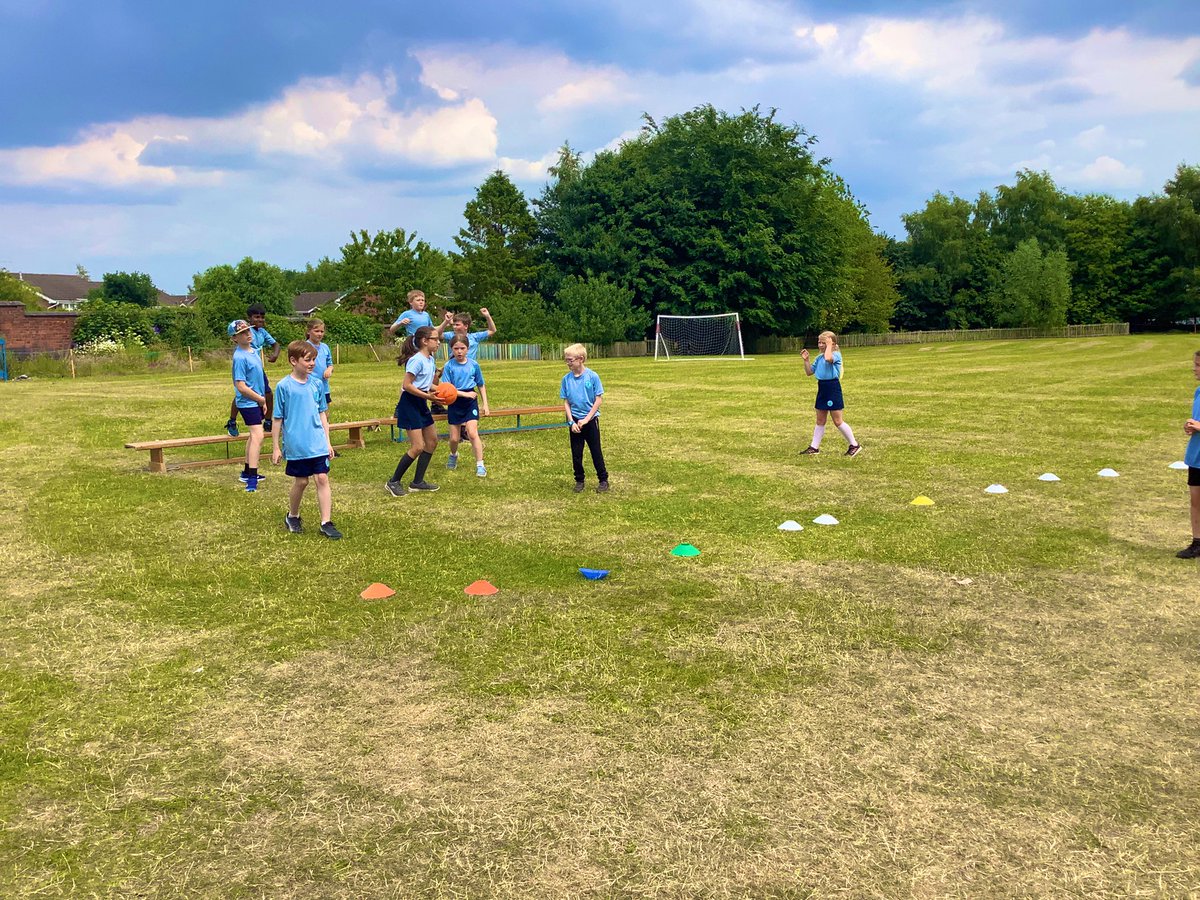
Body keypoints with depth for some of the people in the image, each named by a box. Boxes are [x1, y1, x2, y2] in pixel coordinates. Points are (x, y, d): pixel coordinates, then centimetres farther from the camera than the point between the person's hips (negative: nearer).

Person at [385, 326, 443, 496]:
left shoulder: (430, 359, 10)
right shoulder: (417, 359, -18)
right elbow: (407, 385, -21)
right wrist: (428, 396, -24)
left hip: (421, 404, 10)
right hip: (409, 404, -10)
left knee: (432, 440, 14)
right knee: (418, 447, -11)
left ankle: (418, 482, 21)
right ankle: (394, 482, 1)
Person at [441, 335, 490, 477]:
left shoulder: (474, 365, -1)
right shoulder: (449, 366, -7)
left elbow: (481, 385, 9)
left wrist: (485, 404, 5)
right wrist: (465, 394, -18)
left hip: (471, 402, 0)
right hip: (455, 403, 0)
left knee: (472, 433, -16)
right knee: (454, 438, 7)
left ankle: (480, 465, -8)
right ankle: (453, 455, 41)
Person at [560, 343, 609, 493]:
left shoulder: (592, 376, -11)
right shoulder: (567, 379, -2)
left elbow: (598, 399, -9)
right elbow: (566, 402, 2)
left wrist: (586, 419, -13)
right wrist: (572, 422, -8)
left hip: (590, 420, -3)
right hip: (574, 421, 3)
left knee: (596, 452, 5)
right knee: (576, 453, 8)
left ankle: (603, 480, 16)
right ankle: (579, 480, 21)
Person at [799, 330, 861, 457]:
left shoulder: (836, 354, -11)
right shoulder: (819, 358, 12)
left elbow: (828, 358, -34)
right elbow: (809, 372, 16)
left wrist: (829, 346, -20)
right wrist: (806, 360, 3)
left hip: (833, 388, -8)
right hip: (822, 388, 8)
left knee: (838, 421, -4)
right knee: (820, 421, 12)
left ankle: (855, 445, 6)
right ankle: (814, 447, 16)